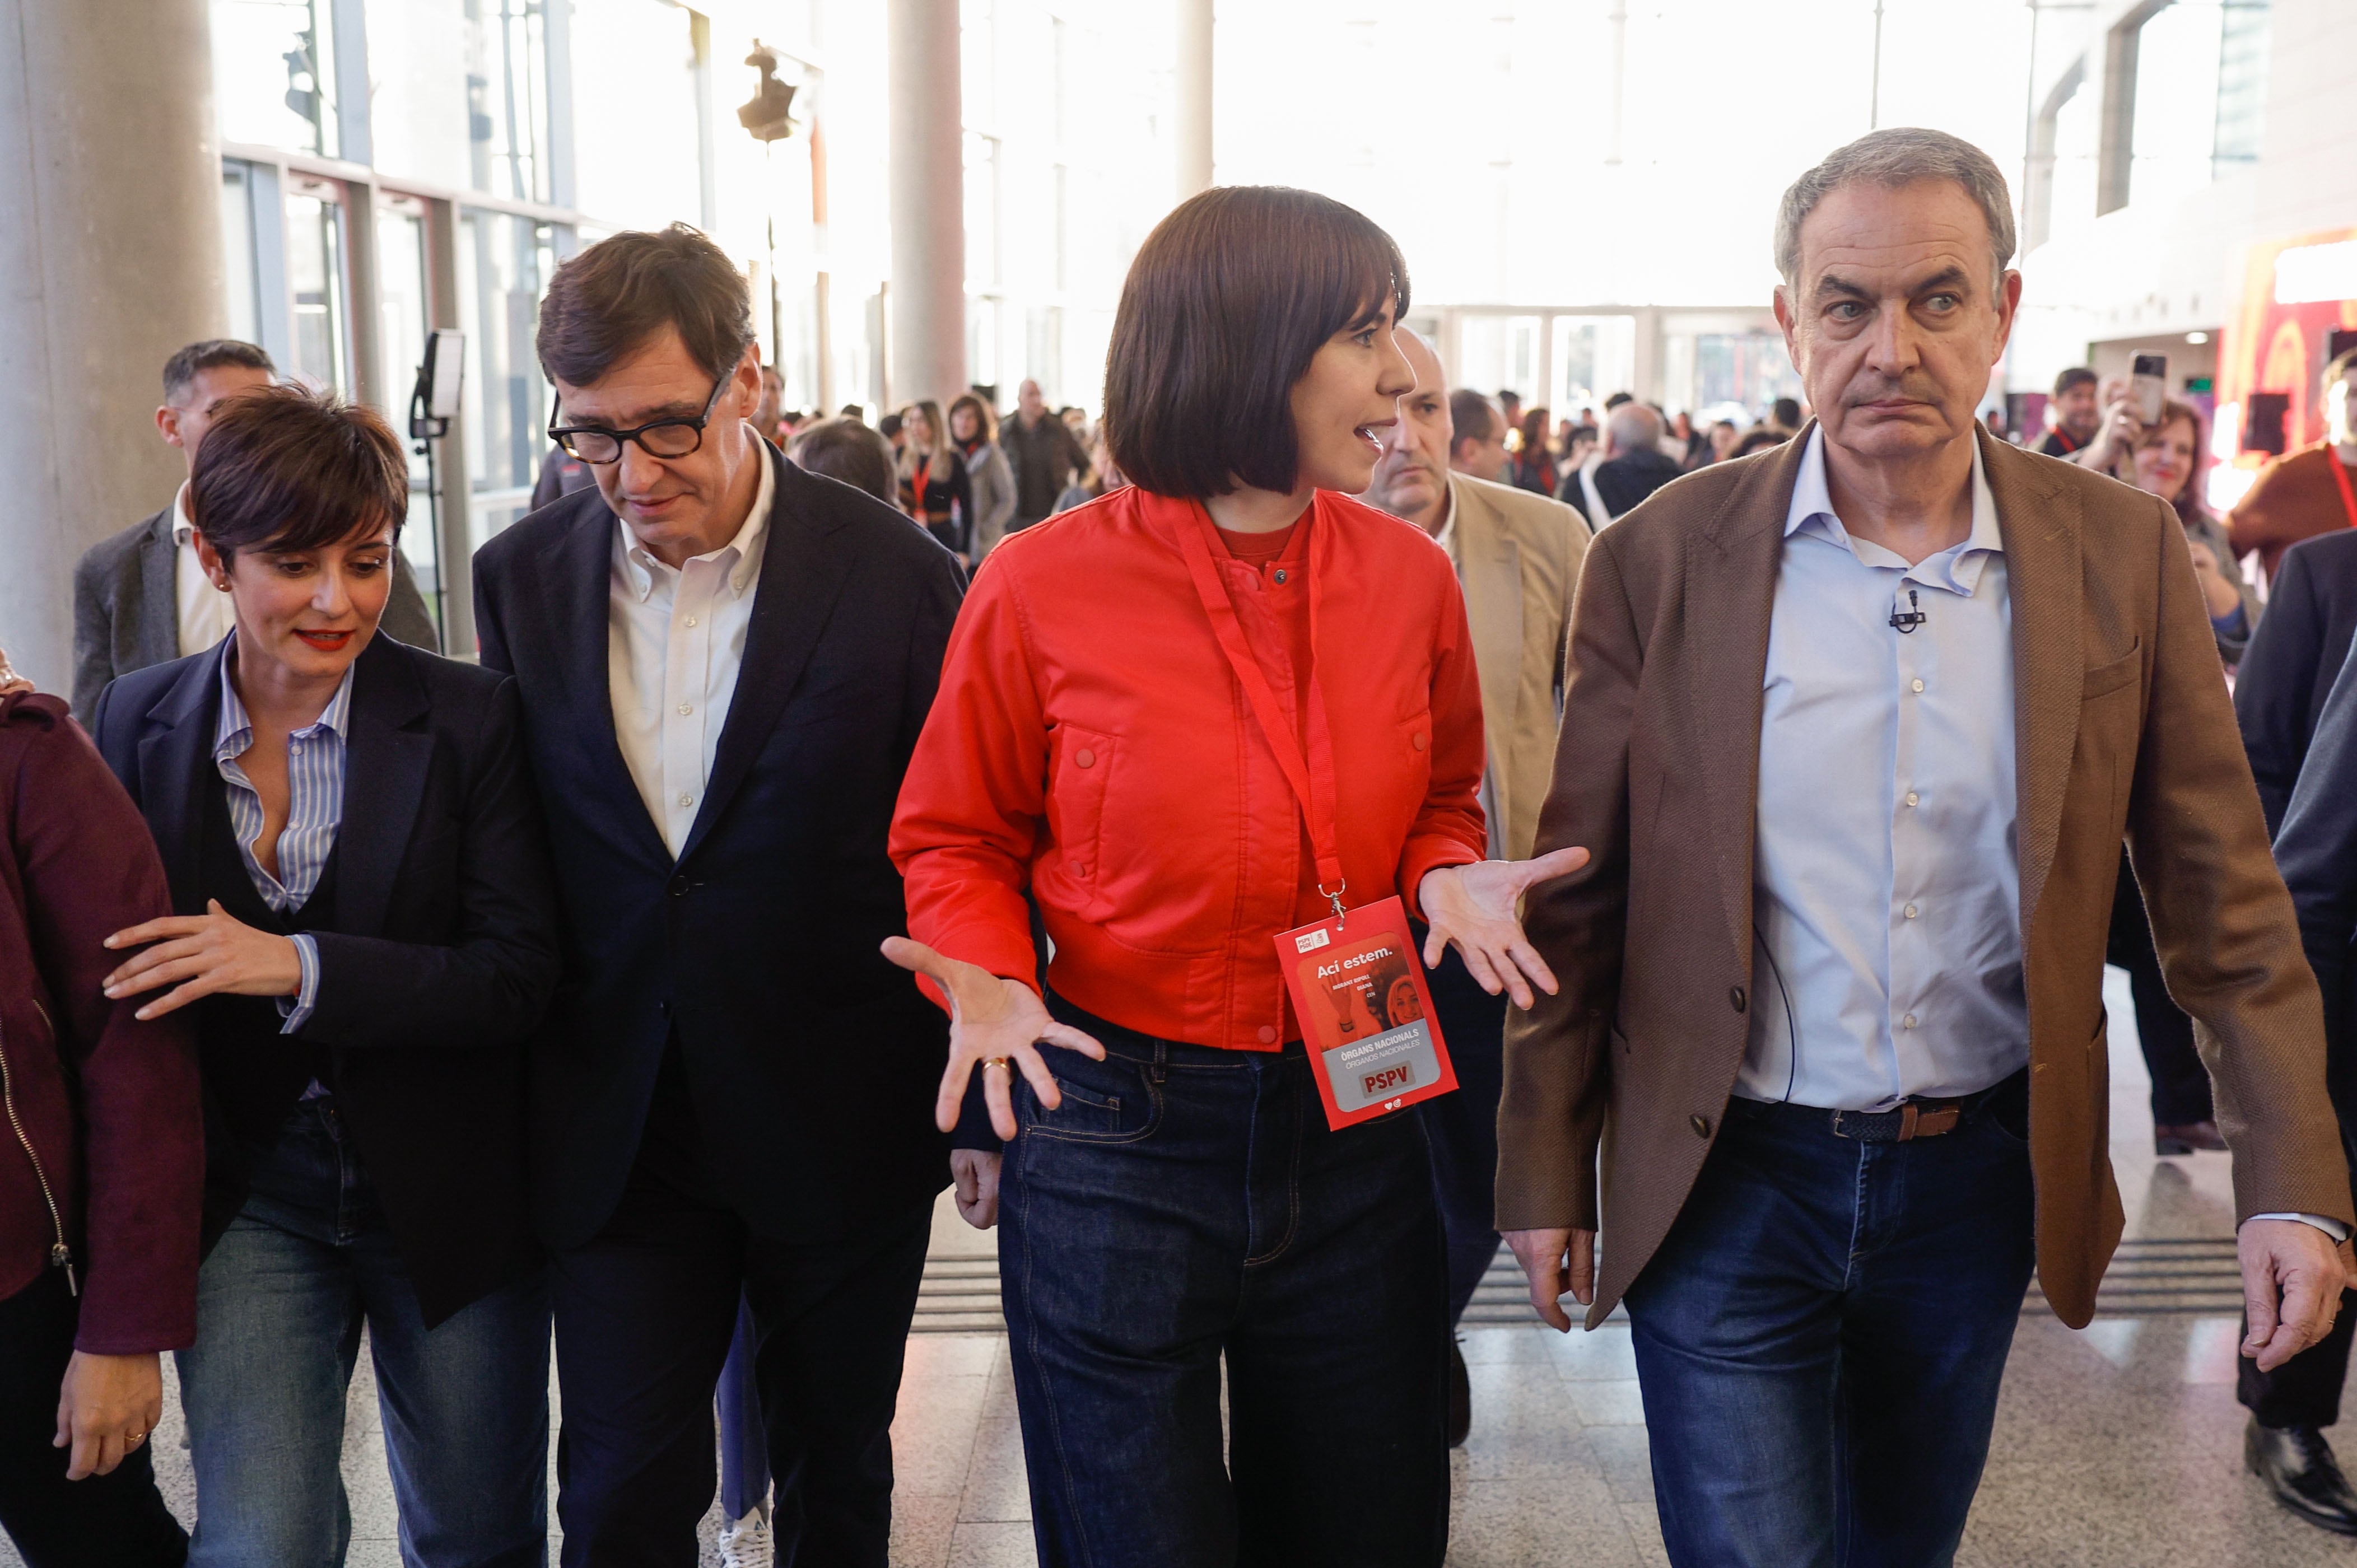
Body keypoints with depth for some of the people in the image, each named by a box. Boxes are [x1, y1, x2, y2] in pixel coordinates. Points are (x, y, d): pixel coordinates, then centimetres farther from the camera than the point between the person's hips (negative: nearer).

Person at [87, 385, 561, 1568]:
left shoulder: (468, 719, -11)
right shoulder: (138, 721, -2)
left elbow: (520, 976, -15)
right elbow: (115, 963, 10)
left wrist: (297, 968, -24)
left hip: (449, 1191, -1)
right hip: (249, 1194, 1)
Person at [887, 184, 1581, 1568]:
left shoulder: (1409, 575, -1)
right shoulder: (1045, 587, -11)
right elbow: (956, 840, 1)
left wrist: (1448, 876, -8)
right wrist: (986, 978, -17)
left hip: (1355, 1131, 4)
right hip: (1118, 1137, -3)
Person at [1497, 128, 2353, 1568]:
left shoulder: (2126, 557, -4)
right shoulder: (1663, 558, -8)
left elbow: (2222, 896, 0)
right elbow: (1581, 897, -3)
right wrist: (1547, 1175, -1)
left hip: (1980, 1177, 3)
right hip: (1727, 1182, -2)